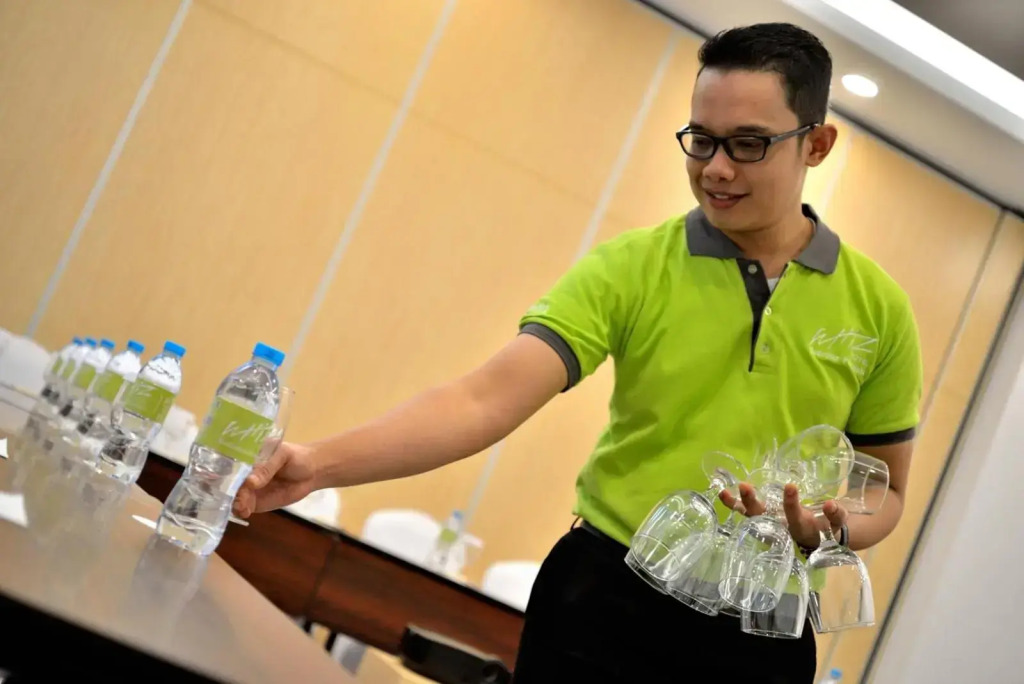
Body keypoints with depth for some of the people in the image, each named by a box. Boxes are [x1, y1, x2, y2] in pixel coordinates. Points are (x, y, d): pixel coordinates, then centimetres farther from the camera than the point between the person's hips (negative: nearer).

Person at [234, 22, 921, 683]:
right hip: (602, 597, -1)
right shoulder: (628, 267, -8)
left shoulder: (877, 306, -1)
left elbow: (884, 492, 9)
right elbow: (486, 399, -18)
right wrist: (320, 463, -32)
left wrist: (834, 528, -15)